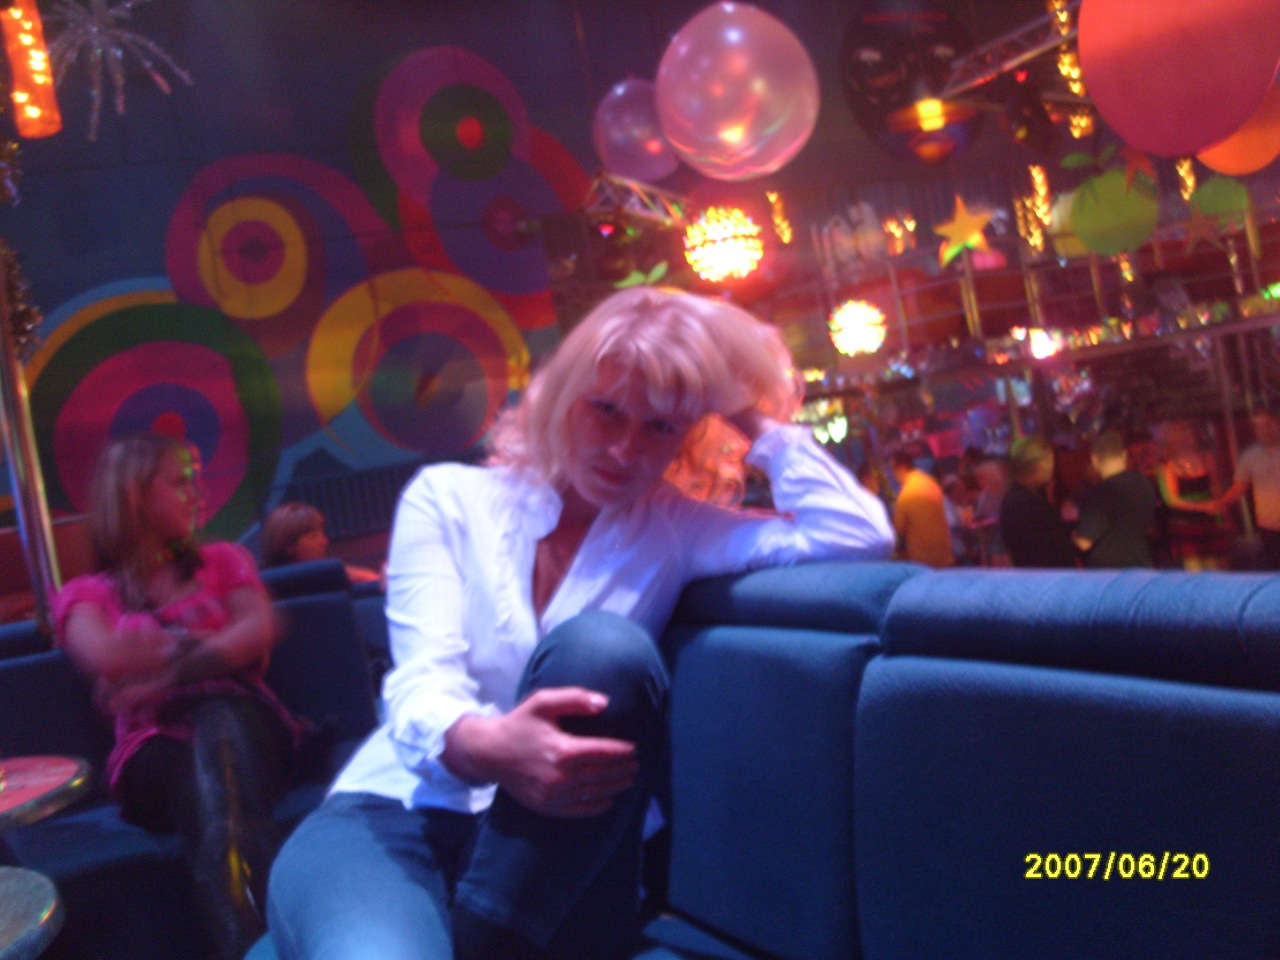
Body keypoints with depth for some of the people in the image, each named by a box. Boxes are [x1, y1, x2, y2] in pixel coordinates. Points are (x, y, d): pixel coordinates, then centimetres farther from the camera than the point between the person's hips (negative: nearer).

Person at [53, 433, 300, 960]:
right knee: (203, 777, -38)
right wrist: (209, 644, 0)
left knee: (220, 721, -37)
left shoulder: (223, 561, 23)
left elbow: (259, 631, 1)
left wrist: (162, 676, -9)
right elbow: (109, 658, -8)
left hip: (244, 726, 1)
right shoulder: (84, 595, 17)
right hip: (155, 752, 0)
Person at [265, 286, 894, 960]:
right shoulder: (448, 499, 4)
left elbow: (859, 536, -5)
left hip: (549, 863, 4)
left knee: (603, 650, -31)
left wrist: (758, 422, 3)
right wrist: (486, 746, -33)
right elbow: (422, 684, -10)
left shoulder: (673, 530, 7)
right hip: (397, 812, -3)